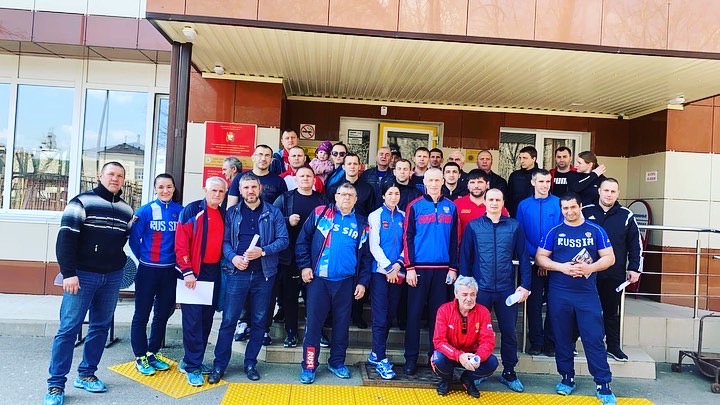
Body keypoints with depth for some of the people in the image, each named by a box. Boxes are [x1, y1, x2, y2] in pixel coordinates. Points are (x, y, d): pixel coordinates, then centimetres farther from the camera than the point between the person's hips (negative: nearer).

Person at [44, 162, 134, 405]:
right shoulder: (82, 202, -5)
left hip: (112, 277, 5)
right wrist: (68, 273, -16)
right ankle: (56, 384, 5)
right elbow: (65, 239, -11)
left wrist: (118, 268, 12)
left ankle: (86, 374, 23)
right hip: (82, 275, -5)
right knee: (69, 328, -3)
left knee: (101, 327, 10)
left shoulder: (126, 210, 10)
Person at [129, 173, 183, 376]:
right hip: (148, 269, -3)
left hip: (170, 270, 3)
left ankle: (153, 352, 30)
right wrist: (143, 258, 6)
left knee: (163, 313, 14)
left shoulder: (180, 211, -2)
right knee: (142, 314, 4)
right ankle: (140, 357, 18)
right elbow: (134, 239, -4)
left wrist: (179, 261, 1)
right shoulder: (145, 211, -8)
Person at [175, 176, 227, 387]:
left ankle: (191, 360, 24)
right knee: (193, 319, -4)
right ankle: (192, 366, 5)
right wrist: (187, 271, -16)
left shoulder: (224, 215, 11)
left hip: (214, 272, 6)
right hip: (194, 271, -6)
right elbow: (181, 242, -12)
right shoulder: (192, 210, -7)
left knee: (207, 318, 11)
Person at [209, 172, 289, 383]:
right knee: (229, 320, 2)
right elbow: (225, 240, 3)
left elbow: (283, 239, -3)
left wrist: (263, 251, -16)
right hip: (237, 273, 0)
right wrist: (233, 257, -15)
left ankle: (250, 363, 23)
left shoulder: (273, 212, 3)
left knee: (259, 321, 9)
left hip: (264, 274, 0)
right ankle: (219, 365, 14)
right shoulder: (232, 213, 7)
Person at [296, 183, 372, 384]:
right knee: (313, 322, 2)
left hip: (346, 282, 2)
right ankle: (309, 365, 13)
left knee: (342, 323, 12)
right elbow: (303, 240, 1)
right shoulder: (320, 214, 2)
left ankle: (337, 362, 27)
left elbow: (366, 256, 10)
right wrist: (305, 266, -7)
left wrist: (363, 281, 4)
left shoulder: (362, 224, 8)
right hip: (318, 279, -2)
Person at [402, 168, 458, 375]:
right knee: (414, 312, 3)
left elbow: (454, 240, 8)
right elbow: (408, 238, -2)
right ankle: (411, 358, 11)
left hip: (442, 269, 2)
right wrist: (409, 267, -8)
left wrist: (453, 267, 3)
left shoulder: (451, 207, 7)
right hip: (419, 267, -2)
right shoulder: (415, 206, 0)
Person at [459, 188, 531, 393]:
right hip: (480, 288, -1)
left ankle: (509, 373, 26)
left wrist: (525, 285, -3)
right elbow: (465, 258, 1)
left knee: (509, 332, 10)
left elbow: (523, 257, 3)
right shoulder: (473, 226, 0)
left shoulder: (514, 226, 2)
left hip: (506, 289, 1)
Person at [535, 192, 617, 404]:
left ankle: (603, 384, 8)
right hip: (559, 294, 1)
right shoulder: (554, 232, 3)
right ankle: (567, 378, 23)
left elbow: (609, 258, 0)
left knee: (594, 338, -2)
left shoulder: (595, 231, 2)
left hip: (587, 293, -1)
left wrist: (590, 267, -17)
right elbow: (540, 258, 1)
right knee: (562, 338, 9)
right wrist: (561, 267, -15)